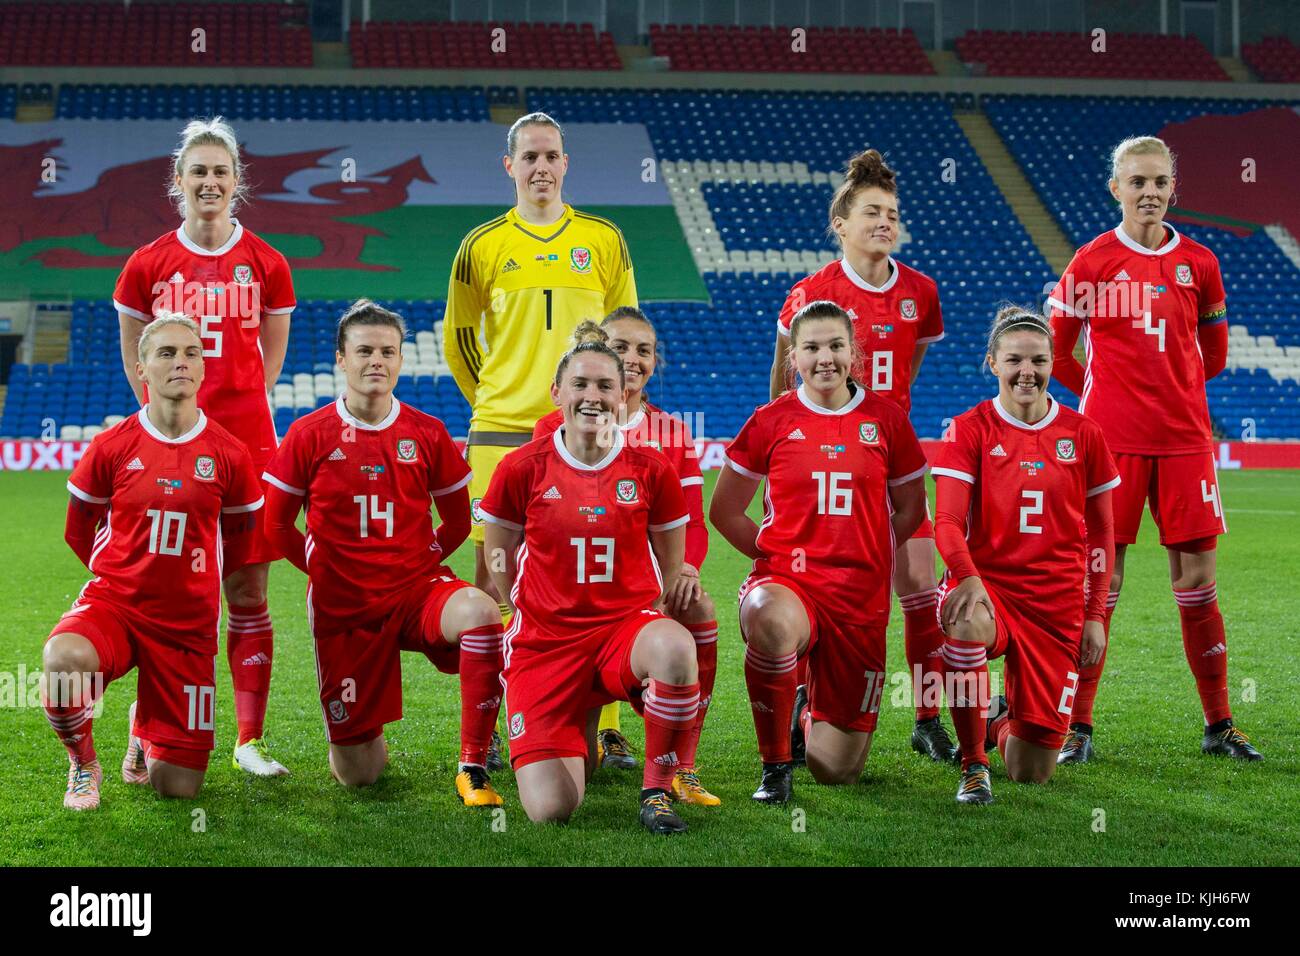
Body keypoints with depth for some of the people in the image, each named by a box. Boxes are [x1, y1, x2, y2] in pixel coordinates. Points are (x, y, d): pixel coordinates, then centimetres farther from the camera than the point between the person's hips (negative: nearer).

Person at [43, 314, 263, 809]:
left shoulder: (228, 454, -4)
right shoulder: (111, 446, -4)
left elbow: (239, 539, 13)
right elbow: (78, 531, 11)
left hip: (188, 623, 1)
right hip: (114, 603, -1)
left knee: (178, 787, 0)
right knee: (64, 659, -39)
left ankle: (144, 725, 39)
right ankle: (83, 763, -5)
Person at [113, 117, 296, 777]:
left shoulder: (265, 264, 4)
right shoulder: (149, 264, 4)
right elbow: (135, 353, 12)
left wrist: (238, 406, 6)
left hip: (246, 442, 0)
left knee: (248, 591, 2)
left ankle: (250, 740, 8)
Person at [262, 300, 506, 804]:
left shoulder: (428, 434, 0)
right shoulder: (309, 435, -4)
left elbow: (457, 520, 12)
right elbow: (276, 524, 6)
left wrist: (421, 561, 4)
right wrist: (322, 565, 3)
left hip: (416, 590, 0)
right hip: (342, 606, 0)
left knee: (480, 611, -37)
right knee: (357, 776, 1)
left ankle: (473, 768, -23)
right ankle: (368, 743, 43)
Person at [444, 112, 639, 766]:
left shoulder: (603, 239, 8)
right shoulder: (483, 245, 6)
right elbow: (458, 337, 15)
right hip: (502, 432, 0)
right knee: (494, 572, 1)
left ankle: (606, 729, 6)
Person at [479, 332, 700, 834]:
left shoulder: (650, 469, 0)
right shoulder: (522, 468, -2)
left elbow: (671, 567, 11)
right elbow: (499, 564, 10)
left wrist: (646, 627, 0)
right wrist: (534, 613, 4)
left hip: (628, 622, 0)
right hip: (545, 640, 0)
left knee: (674, 647, -40)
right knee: (550, 810, -14)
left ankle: (657, 789, -14)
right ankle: (583, 728, 27)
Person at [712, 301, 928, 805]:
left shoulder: (886, 419, 3)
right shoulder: (771, 421, 0)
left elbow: (910, 509, 15)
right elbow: (724, 510, 9)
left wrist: (861, 554, 7)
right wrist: (776, 555, 1)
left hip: (861, 595, 1)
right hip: (787, 579, -1)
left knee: (836, 770, 3)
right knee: (772, 623, -43)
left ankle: (815, 711, 42)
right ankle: (775, 765, -18)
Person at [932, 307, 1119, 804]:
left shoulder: (1082, 433, 4)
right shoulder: (969, 430, -2)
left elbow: (1101, 533, 11)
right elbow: (947, 522, -12)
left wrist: (1095, 614, 4)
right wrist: (968, 578, -32)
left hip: (1056, 605, 2)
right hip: (987, 586, -2)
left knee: (1032, 773, -3)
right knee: (966, 623, -42)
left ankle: (1004, 722, 38)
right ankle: (973, 764, -18)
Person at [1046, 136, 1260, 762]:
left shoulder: (1198, 263, 6)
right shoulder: (1092, 262, -2)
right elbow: (1055, 352, 6)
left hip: (1184, 439, 3)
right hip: (1111, 439, -2)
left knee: (1197, 579, 4)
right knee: (1101, 579, -2)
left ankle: (1219, 726, 15)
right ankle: (1079, 727, 7)